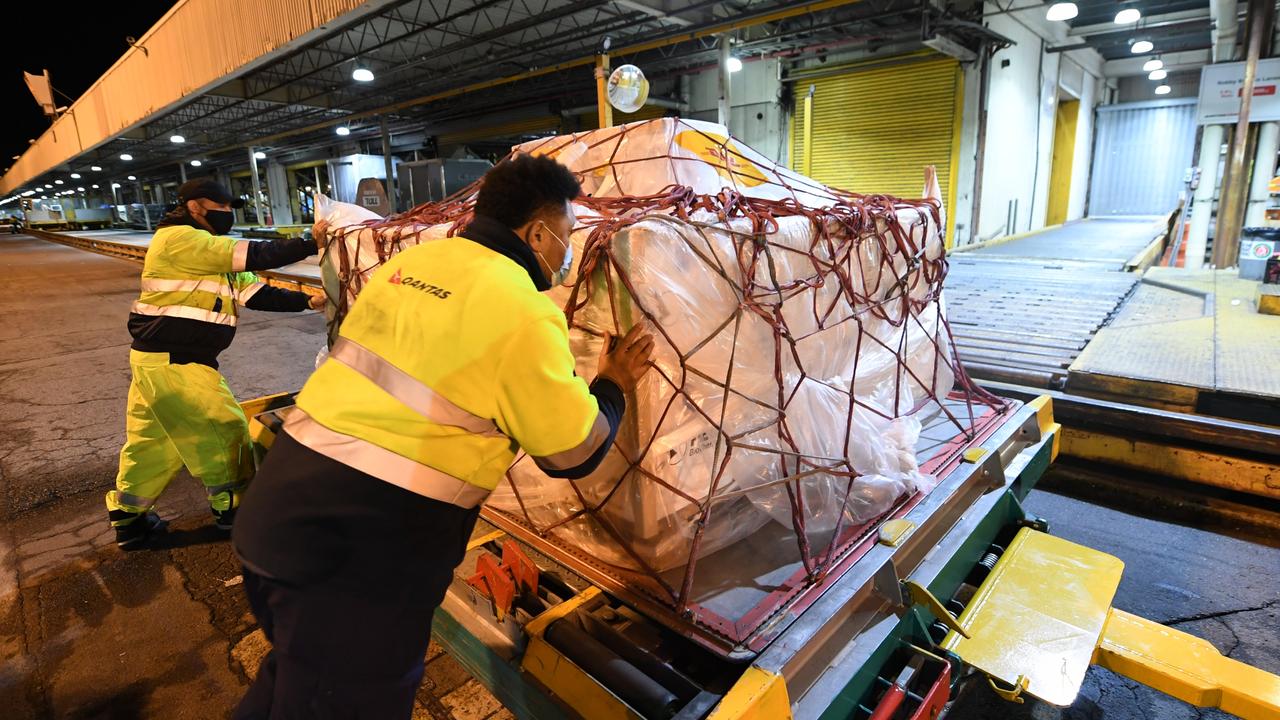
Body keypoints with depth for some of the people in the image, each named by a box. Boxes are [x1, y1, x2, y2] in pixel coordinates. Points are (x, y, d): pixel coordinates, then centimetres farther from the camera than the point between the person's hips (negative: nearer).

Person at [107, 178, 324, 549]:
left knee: (152, 441, 18)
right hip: (172, 363, -10)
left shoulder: (212, 254, 15)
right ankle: (234, 511, 18)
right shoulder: (178, 239, -16)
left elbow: (256, 293, 7)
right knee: (224, 429, 2)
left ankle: (129, 518, 31)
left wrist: (309, 301, -3)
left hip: (160, 359, 10)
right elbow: (252, 256, -23)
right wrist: (312, 243, -21)